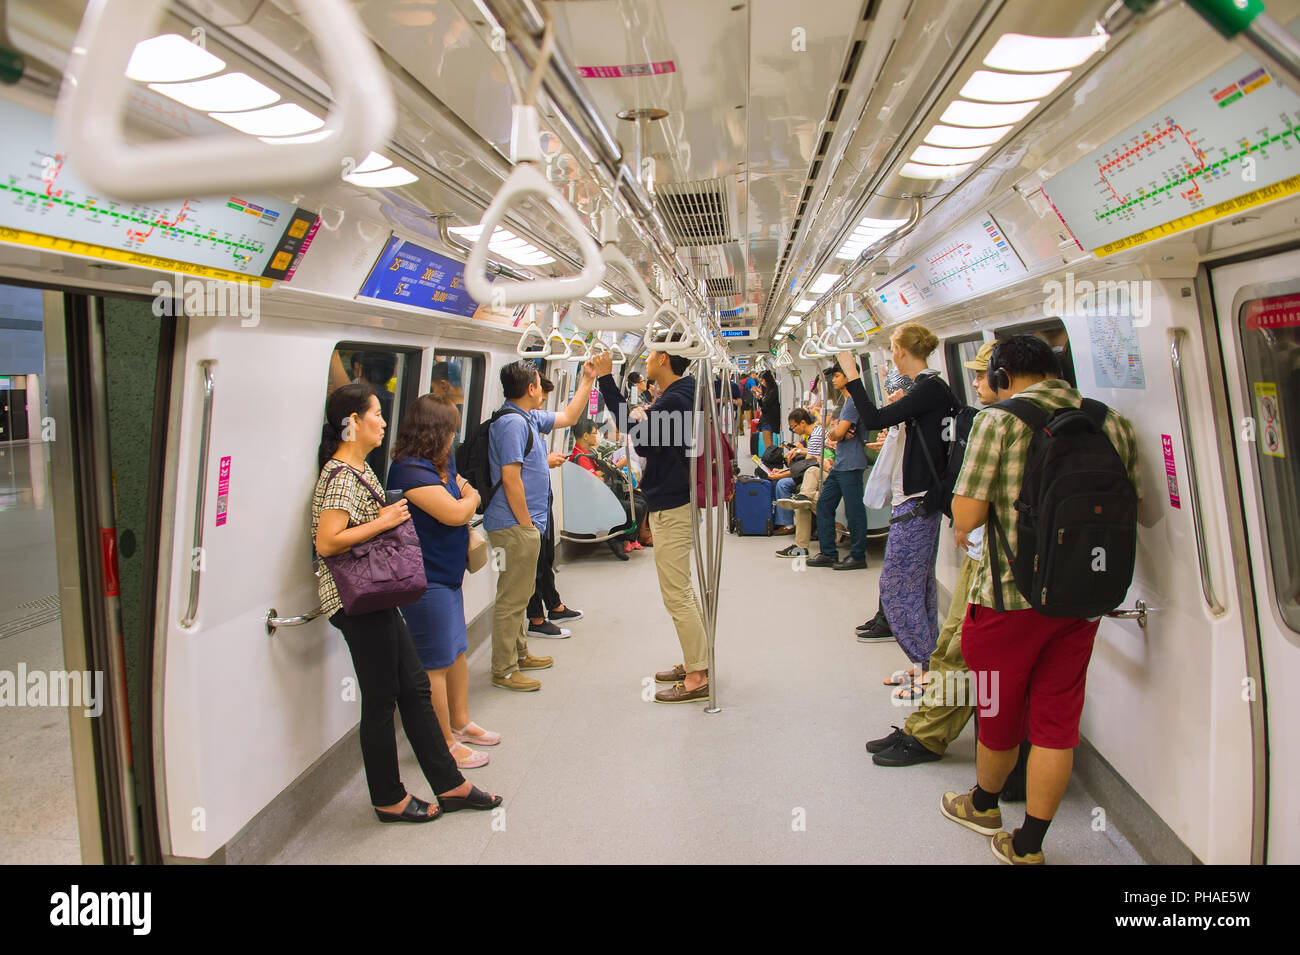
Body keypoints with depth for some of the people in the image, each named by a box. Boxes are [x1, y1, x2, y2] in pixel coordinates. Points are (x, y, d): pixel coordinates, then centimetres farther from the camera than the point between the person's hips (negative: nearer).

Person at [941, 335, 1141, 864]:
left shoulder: (999, 419, -11)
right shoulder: (1113, 424, 4)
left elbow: (966, 516, -15)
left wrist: (963, 528, 7)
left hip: (1012, 593, -4)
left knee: (1000, 709, 17)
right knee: (1056, 722, 12)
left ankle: (983, 805, 41)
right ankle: (1027, 847, 23)